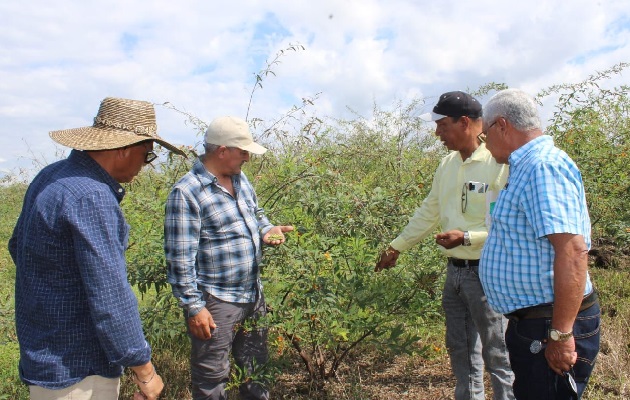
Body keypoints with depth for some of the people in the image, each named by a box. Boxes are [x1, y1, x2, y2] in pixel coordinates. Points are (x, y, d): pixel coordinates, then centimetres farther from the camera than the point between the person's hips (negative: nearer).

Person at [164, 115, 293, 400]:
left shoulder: (240, 179, 6)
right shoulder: (187, 192, -19)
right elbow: (180, 258, -19)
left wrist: (267, 230, -1)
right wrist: (193, 307, -18)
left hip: (253, 295, 8)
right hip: (215, 303, -8)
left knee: (256, 369, 24)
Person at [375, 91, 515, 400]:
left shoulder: (500, 163, -16)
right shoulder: (447, 165, 8)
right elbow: (428, 213, 16)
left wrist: (467, 237, -23)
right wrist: (396, 247, 18)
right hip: (454, 271, 7)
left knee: (497, 356, 5)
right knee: (460, 351, 19)